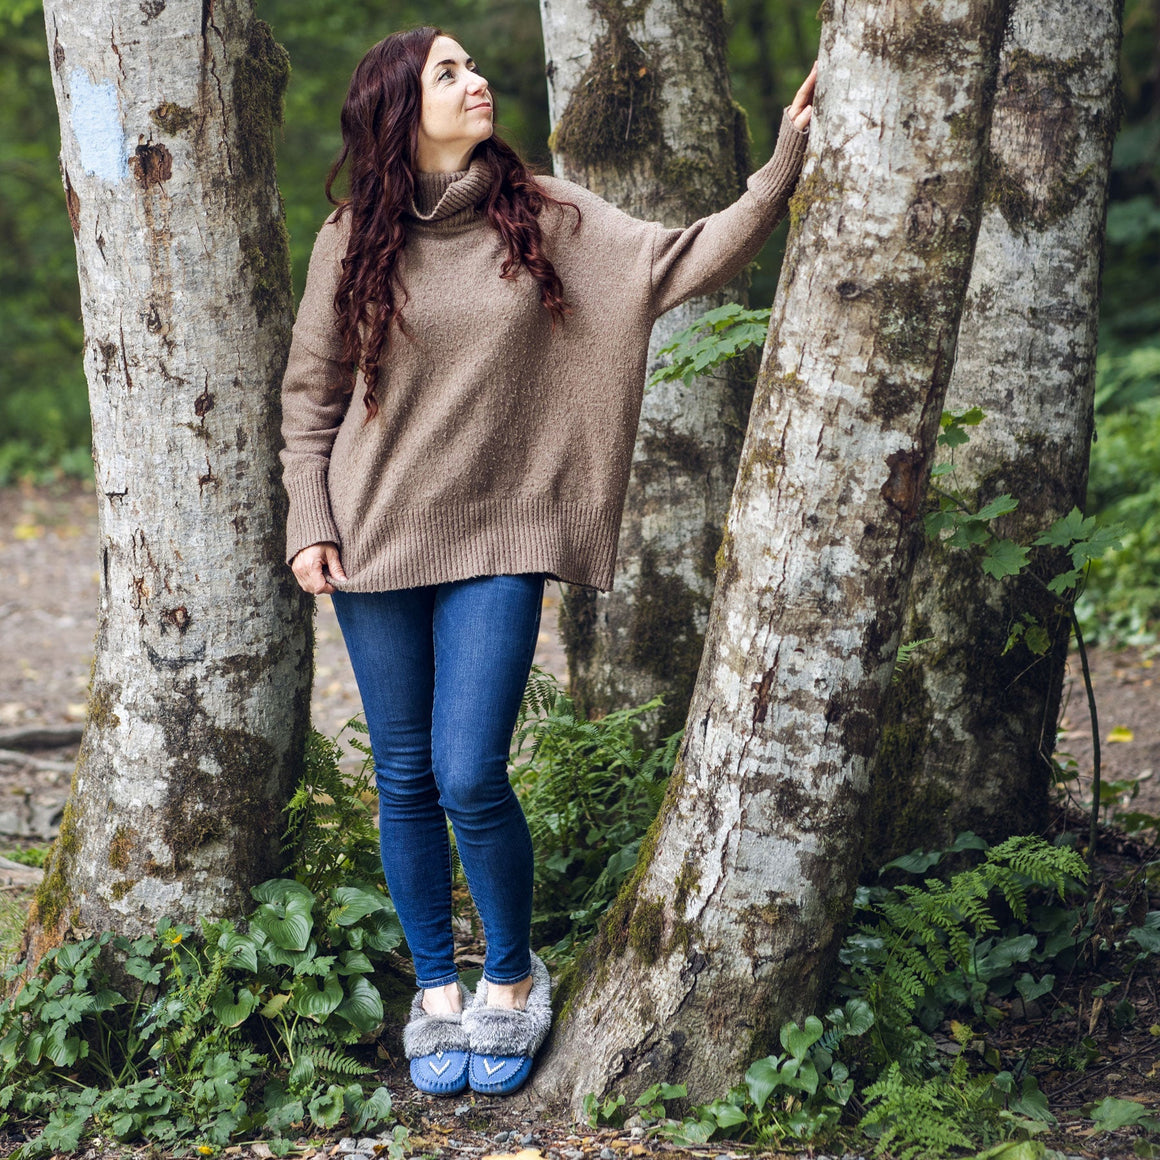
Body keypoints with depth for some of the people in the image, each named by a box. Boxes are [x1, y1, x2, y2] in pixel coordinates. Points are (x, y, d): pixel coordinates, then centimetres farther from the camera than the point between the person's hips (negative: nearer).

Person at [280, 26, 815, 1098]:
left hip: (499, 538, -1)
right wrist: (310, 522, 0)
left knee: (471, 778, -8)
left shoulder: (544, 219, 0)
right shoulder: (353, 240, 1)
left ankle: (514, 978, 16)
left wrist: (785, 165, -16)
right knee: (407, 780, 7)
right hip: (378, 537, 1)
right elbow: (311, 394, 9)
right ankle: (438, 990, 24)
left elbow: (681, 262, -7)